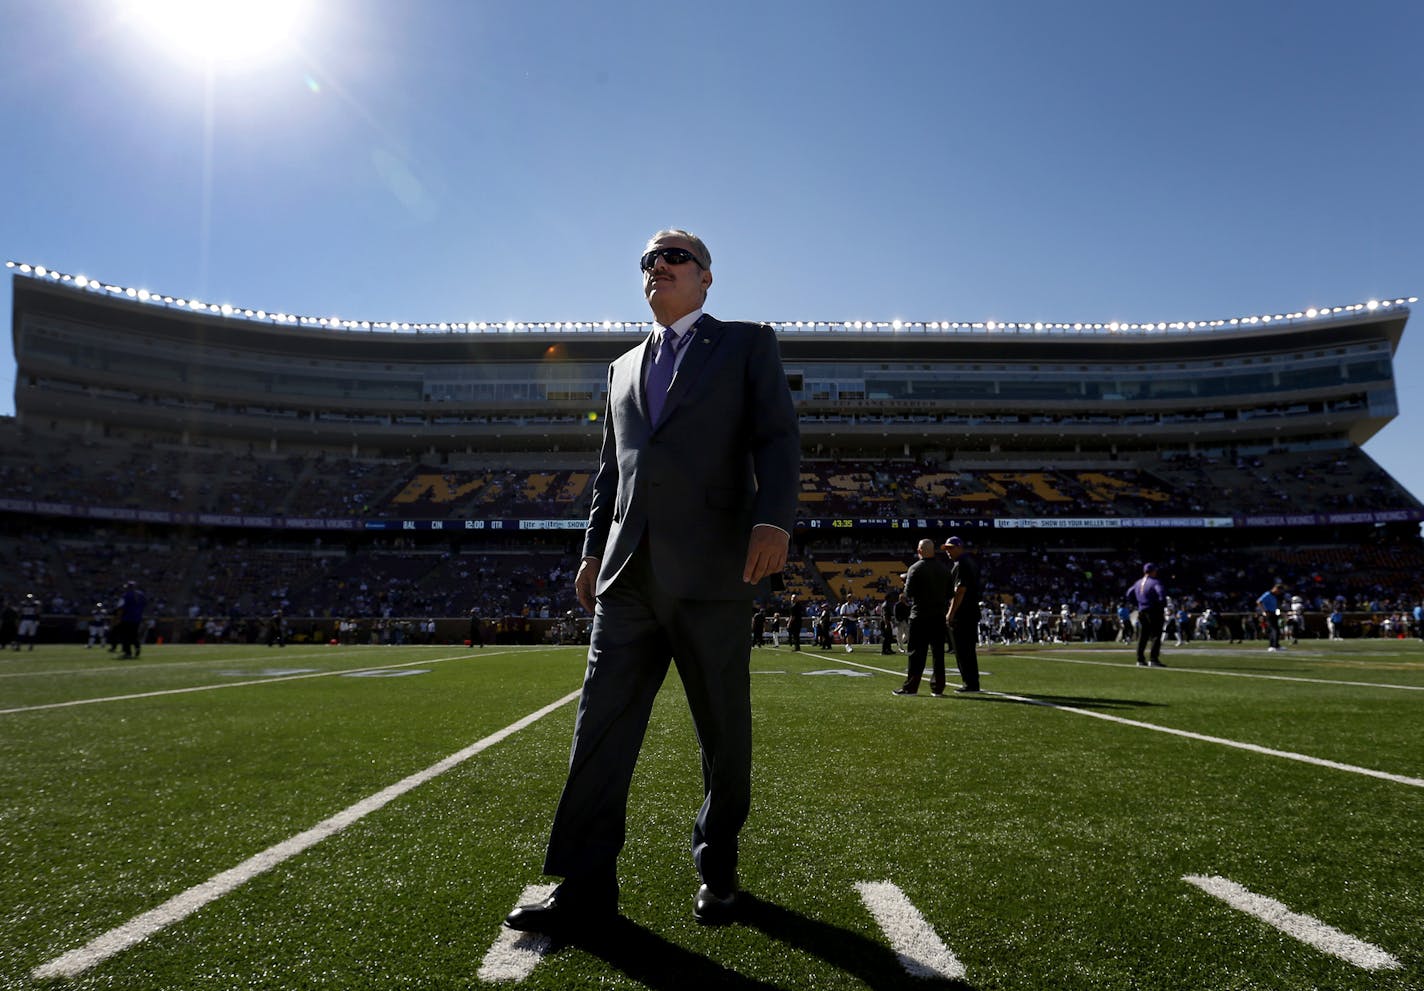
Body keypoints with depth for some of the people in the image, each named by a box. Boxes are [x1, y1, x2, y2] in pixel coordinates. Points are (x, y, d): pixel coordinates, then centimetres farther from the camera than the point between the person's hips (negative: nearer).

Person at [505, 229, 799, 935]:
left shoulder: (747, 344, 10)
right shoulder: (623, 368, 25)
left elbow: (777, 437, -3)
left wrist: (773, 520, -18)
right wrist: (594, 550, 16)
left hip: (710, 569, -4)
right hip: (629, 572, 4)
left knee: (724, 733, 6)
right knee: (601, 726, 0)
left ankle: (716, 871, 23)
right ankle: (584, 889, 8)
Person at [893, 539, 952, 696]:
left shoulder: (915, 568, -9)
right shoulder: (944, 568, 7)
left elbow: (908, 593, -9)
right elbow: (949, 592, 10)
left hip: (920, 615, -5)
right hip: (939, 615, 5)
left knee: (916, 651, -1)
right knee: (938, 651, 8)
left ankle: (910, 687, 0)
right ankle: (938, 687, 10)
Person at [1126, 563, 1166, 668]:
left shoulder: (1138, 583, 13)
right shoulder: (1154, 582, -9)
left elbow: (1129, 595, 20)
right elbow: (1161, 593, -25)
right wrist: (1163, 606, -14)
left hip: (1141, 612, 7)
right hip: (1154, 612, -7)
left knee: (1142, 636, 10)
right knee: (1155, 636, -4)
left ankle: (1140, 660, 11)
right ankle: (1153, 659, -11)